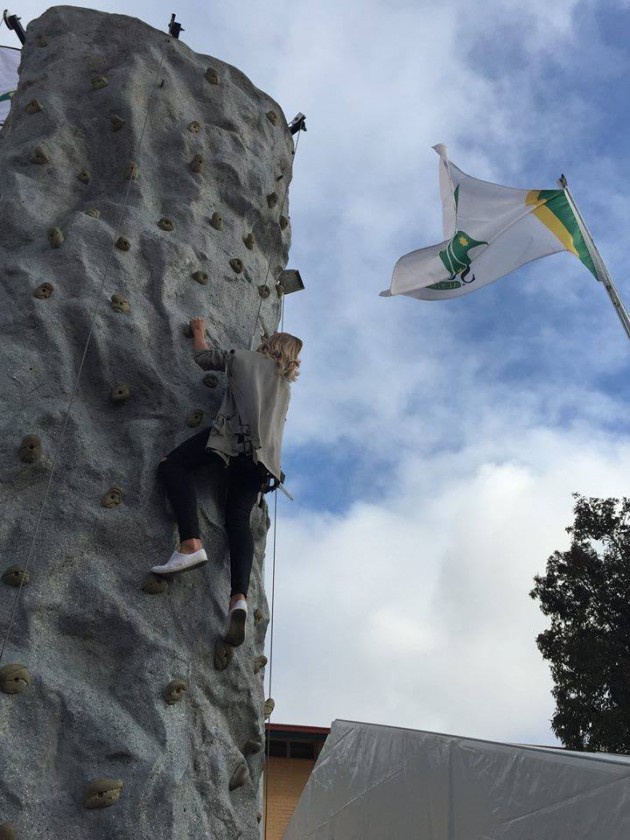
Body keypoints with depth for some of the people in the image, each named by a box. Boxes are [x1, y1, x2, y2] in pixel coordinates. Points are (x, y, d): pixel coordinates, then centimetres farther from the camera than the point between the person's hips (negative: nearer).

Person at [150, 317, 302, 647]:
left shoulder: (245, 358, 20)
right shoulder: (285, 387, 33)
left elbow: (203, 356, 29)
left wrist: (199, 332, 48)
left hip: (235, 434, -5)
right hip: (264, 455, 5)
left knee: (173, 464, -2)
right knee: (239, 518, -1)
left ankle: (191, 544, -25)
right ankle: (239, 597, -24)